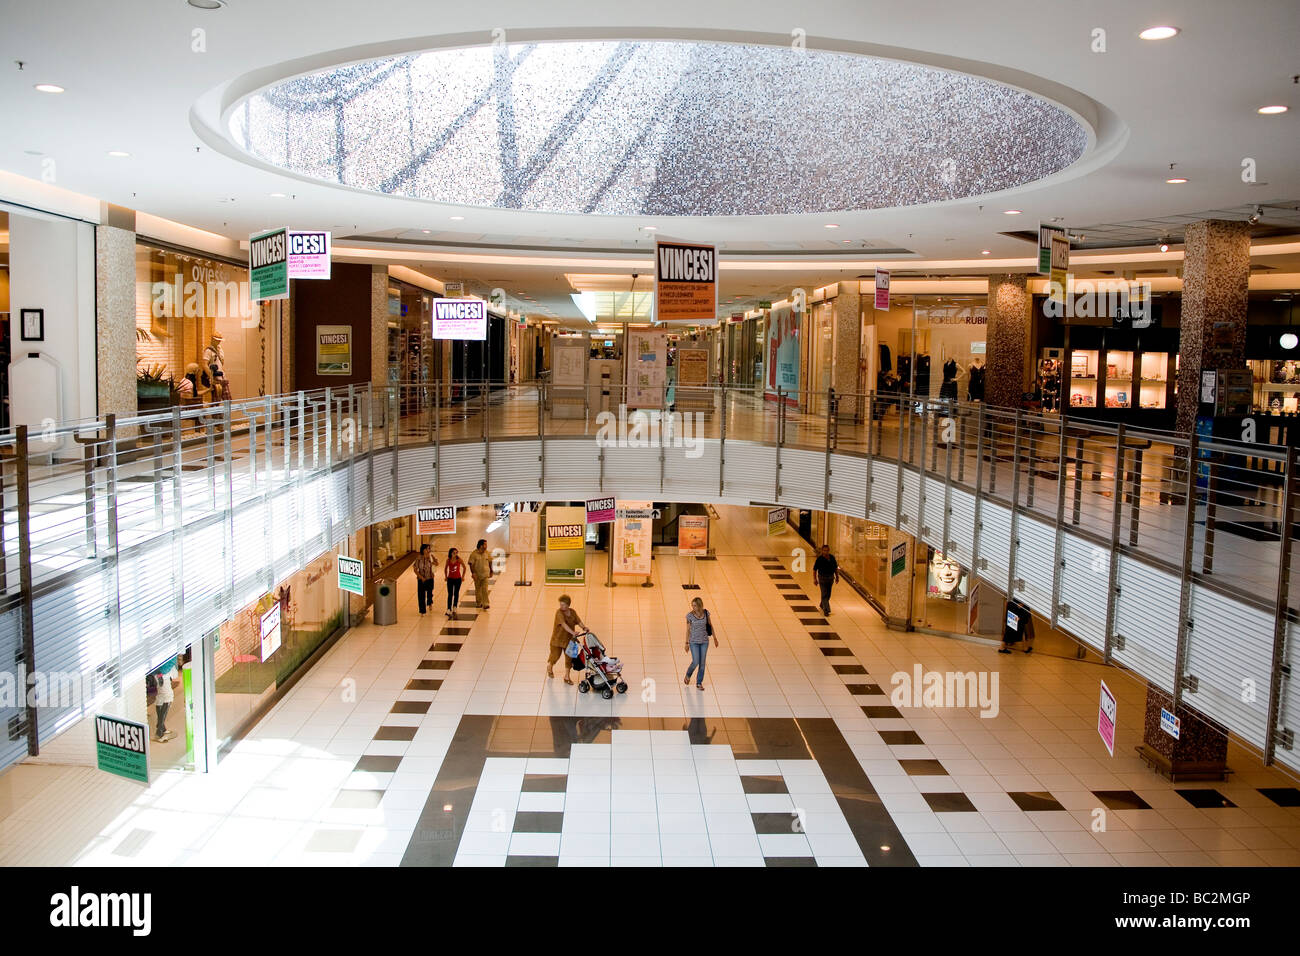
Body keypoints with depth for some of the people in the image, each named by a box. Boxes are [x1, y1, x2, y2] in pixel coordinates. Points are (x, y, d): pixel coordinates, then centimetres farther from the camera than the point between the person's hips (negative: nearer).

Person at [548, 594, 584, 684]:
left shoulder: (573, 612, 0)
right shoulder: (559, 613, -20)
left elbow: (578, 621, -5)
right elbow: (564, 624, -33)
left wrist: (584, 627, -27)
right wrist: (572, 632, -45)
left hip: (569, 640, 4)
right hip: (557, 639, -4)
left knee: (569, 658, 5)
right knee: (555, 656, 9)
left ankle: (567, 677, 18)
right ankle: (549, 667, 43)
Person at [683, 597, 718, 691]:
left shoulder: (706, 613, -4)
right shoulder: (690, 615, -11)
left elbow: (710, 625, 8)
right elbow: (688, 629, -3)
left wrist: (715, 638, 9)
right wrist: (687, 643, 0)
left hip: (704, 641, 2)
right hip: (694, 642, -2)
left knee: (702, 663, 4)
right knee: (695, 662, -7)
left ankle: (699, 683, 14)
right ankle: (688, 674, 24)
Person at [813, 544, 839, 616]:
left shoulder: (832, 557, 0)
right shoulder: (819, 559, -13)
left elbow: (836, 568, 11)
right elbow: (814, 569, -9)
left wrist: (837, 576, 8)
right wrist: (815, 579, -12)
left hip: (830, 578, 5)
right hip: (822, 578, -5)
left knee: (828, 594, 15)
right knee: (824, 594, -9)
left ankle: (822, 606, 36)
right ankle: (826, 610, -9)